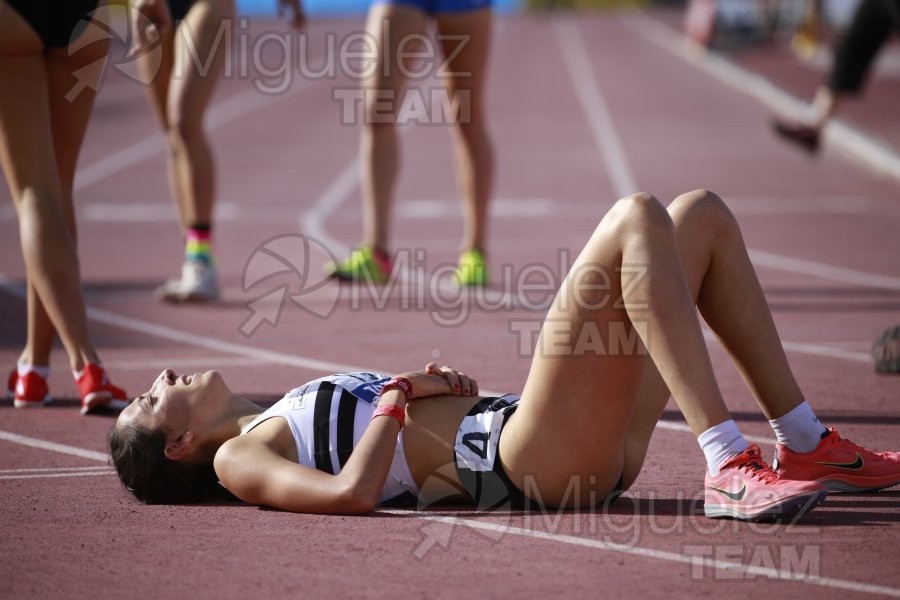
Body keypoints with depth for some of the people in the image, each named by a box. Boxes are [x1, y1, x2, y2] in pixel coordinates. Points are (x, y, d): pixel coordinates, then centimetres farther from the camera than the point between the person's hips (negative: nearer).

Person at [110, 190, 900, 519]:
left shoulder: (281, 423, 27)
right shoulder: (240, 458, 1)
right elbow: (349, 493, -21)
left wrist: (430, 384, 7)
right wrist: (394, 404, -6)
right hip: (527, 465, -9)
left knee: (702, 215, 8)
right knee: (637, 218, -22)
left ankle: (808, 447, 4)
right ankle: (728, 470, -30)